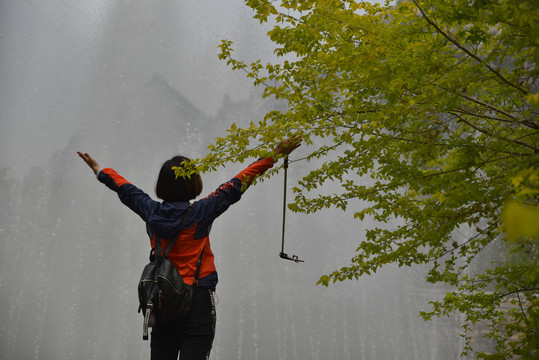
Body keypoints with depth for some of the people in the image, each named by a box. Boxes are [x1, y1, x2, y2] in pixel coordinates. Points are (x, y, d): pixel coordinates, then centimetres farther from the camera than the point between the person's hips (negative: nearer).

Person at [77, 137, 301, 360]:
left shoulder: (151, 212, 1)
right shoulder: (200, 213, -11)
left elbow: (125, 189, 18)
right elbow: (235, 186, -9)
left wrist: (99, 171, 36)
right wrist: (273, 156, -4)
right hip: (197, 301, -5)